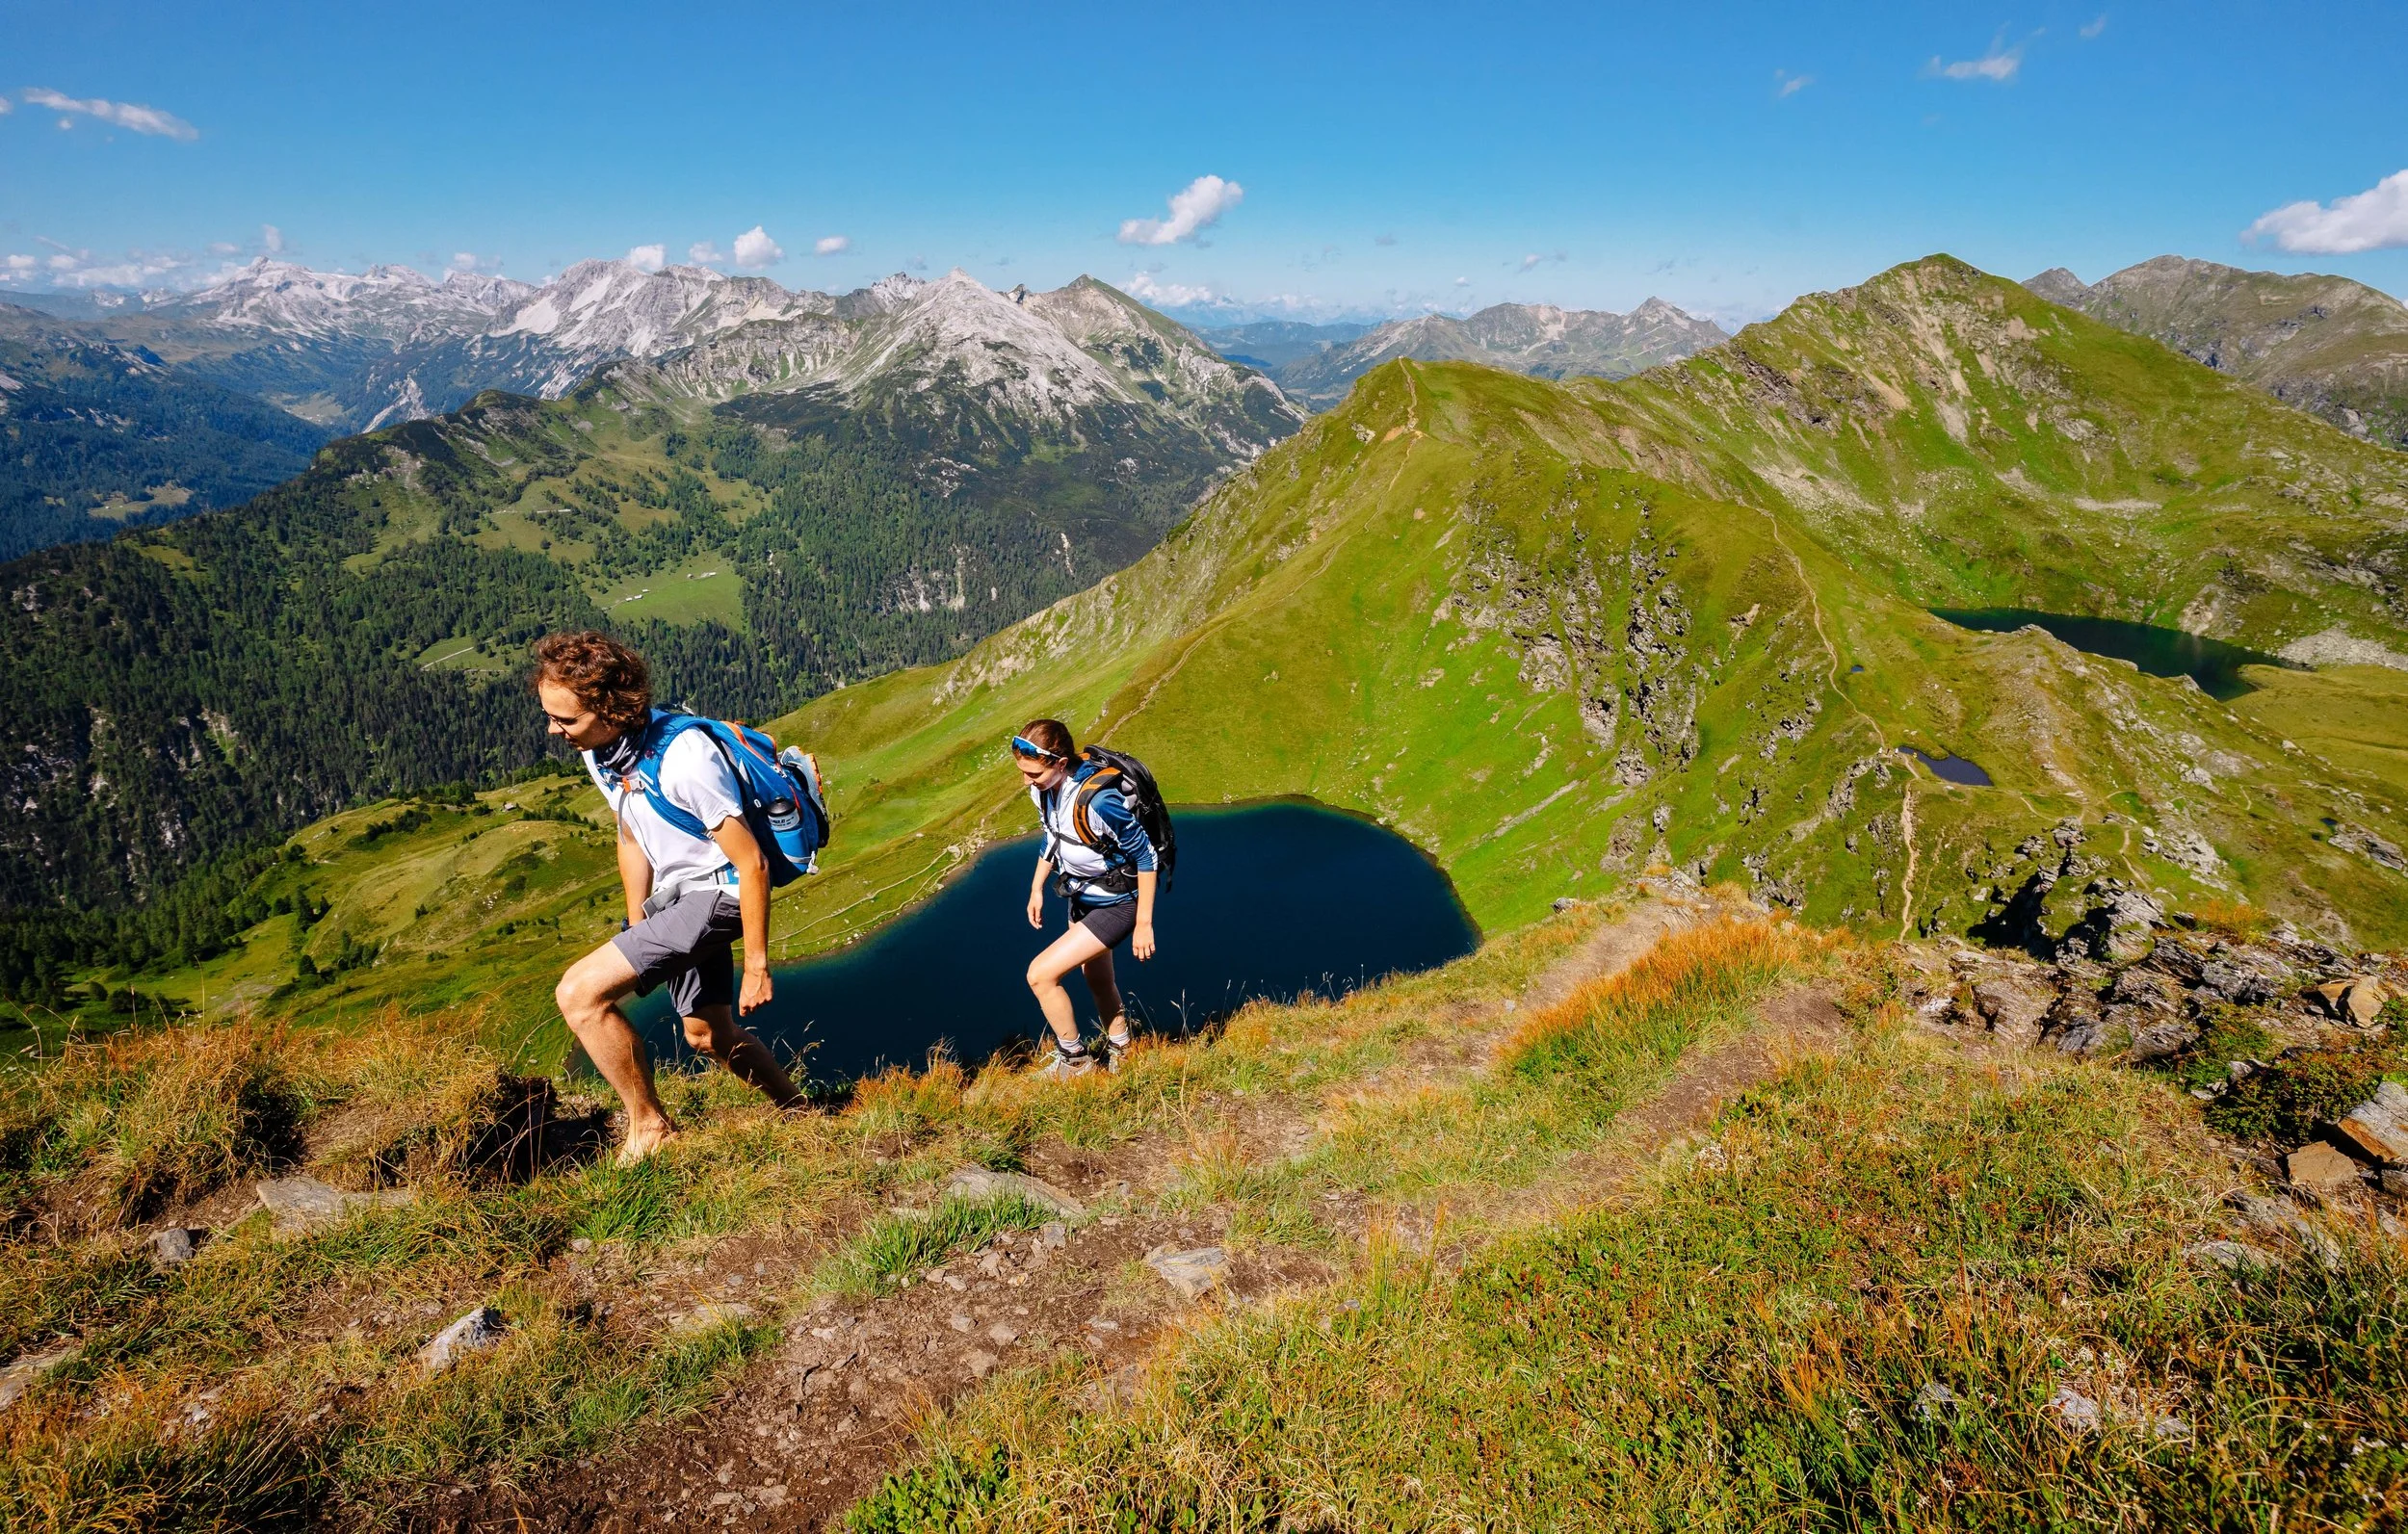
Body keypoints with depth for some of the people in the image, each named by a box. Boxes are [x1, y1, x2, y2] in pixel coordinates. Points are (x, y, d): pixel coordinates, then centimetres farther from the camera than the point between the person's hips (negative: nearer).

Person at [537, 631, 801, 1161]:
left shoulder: (683, 759, -30)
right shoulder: (600, 747, -4)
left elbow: (752, 864, -25)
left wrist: (757, 965, -19)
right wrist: (636, 931, 16)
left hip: (716, 894, -9)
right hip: (675, 896, 9)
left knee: (579, 993, -19)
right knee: (708, 1035, 22)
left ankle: (650, 1129, -1)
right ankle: (796, 1110, 44)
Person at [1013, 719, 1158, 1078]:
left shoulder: (1098, 799, -35)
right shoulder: (1043, 788, -11)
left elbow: (1145, 856, -25)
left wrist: (1143, 923, -20)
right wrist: (1036, 889, 11)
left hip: (1116, 906, -8)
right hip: (1084, 899, 8)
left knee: (1040, 974, -11)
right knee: (1098, 984, 24)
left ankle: (1074, 1061, 11)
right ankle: (1119, 1052, 49)